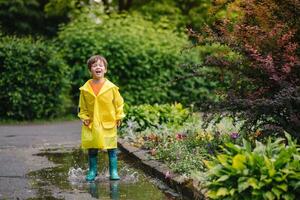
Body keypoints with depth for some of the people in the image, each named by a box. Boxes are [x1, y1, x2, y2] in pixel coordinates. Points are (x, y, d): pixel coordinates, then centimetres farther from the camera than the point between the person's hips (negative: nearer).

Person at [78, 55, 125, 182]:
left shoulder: (111, 87, -5)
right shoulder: (85, 89, -1)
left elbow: (119, 103, 4)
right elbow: (82, 106, 9)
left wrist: (119, 117, 2)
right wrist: (84, 118, -1)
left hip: (108, 123, -1)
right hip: (91, 124, 1)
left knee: (111, 149, 3)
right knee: (92, 149, 6)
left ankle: (113, 171, 12)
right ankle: (92, 171, 19)